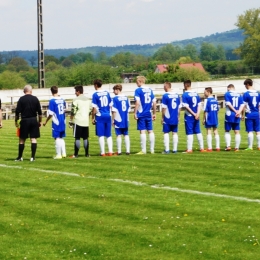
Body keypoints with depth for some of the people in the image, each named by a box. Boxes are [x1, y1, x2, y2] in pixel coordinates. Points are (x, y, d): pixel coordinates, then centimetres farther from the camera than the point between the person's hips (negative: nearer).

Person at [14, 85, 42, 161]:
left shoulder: (21, 99, -3)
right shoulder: (35, 99, 3)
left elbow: (17, 112, -6)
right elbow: (39, 112, 4)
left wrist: (16, 121, 4)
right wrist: (40, 121, 13)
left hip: (24, 120, -2)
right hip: (34, 120, 2)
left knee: (22, 139, 6)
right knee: (33, 139, 3)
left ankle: (20, 157, 11)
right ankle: (33, 157, -1)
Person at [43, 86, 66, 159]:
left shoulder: (52, 101, -15)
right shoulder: (62, 100, 4)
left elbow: (51, 114, -14)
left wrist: (46, 122, -3)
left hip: (56, 122, -6)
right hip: (63, 121, 6)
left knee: (57, 138, 2)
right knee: (61, 138, 17)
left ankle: (58, 154, 5)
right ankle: (63, 153, 16)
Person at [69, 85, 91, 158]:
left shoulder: (76, 100, -9)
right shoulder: (88, 100, 12)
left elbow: (73, 112, -11)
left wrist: (71, 121, -4)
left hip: (78, 122, -6)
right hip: (86, 121, 6)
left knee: (77, 138, -3)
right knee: (85, 138, 9)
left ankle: (76, 154, -3)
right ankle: (87, 154, 9)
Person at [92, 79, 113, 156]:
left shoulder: (95, 94, -7)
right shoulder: (107, 93, 7)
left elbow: (94, 108, -8)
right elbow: (110, 105, 12)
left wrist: (93, 118, 0)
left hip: (100, 116, -4)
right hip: (108, 116, 4)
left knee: (101, 135, 0)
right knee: (108, 135, 11)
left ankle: (102, 152, -1)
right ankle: (110, 151, 5)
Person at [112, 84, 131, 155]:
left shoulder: (115, 98, -9)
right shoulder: (126, 98, 6)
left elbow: (114, 111, -11)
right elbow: (129, 109, 10)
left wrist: (113, 120, -4)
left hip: (118, 120, -4)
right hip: (126, 120, 4)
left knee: (119, 135, 1)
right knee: (126, 135, 9)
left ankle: (119, 151, 2)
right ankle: (127, 150, 7)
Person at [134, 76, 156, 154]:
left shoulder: (138, 90, -7)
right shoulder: (150, 90, 10)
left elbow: (137, 103, -15)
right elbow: (154, 103, 11)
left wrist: (135, 113, -11)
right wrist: (154, 113, 18)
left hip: (141, 114, -5)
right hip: (148, 114, 5)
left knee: (142, 131, -3)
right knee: (150, 131, 9)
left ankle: (143, 150, -3)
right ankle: (152, 149, 11)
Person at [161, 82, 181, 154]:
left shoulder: (165, 95, -10)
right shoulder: (177, 95, 5)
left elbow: (164, 108, -10)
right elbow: (179, 107, 9)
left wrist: (162, 117, -1)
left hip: (167, 118, -4)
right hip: (175, 118, 4)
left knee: (166, 133, 3)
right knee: (175, 133, 10)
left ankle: (167, 150, -1)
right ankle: (175, 149, 12)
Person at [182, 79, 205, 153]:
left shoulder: (185, 94, -9)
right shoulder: (196, 94, 9)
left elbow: (186, 106, -14)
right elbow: (199, 105, 4)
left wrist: (194, 114, -10)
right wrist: (197, 114, -6)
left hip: (189, 116, -5)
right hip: (196, 116, 5)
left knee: (189, 133, -2)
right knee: (198, 132, 11)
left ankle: (189, 149, -2)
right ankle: (202, 148, 13)